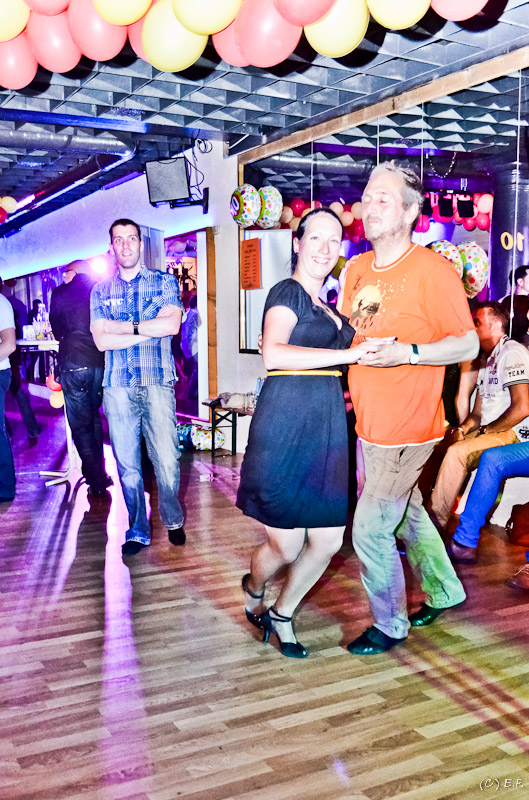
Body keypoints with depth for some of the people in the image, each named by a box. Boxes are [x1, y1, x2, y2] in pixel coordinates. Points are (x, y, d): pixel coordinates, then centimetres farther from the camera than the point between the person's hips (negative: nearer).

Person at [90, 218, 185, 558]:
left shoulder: (164, 281, 7)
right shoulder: (101, 291, 12)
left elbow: (172, 325, -9)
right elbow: (102, 341, 0)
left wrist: (124, 326, -5)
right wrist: (150, 329, -7)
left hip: (157, 383, -2)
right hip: (117, 387, 2)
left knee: (167, 462, -4)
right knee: (127, 465, 6)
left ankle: (173, 521, 20)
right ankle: (138, 531, 20)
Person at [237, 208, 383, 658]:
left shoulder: (327, 307, 20)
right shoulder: (287, 292, -5)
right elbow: (274, 354, -23)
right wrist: (352, 353, -23)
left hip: (327, 430, 8)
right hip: (286, 426, -8)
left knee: (329, 541, 6)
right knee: (285, 547, 0)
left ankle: (281, 616, 29)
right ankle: (253, 591, 35)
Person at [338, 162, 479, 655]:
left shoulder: (433, 271, -16)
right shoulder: (357, 269, 6)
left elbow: (467, 343, -14)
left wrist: (408, 353, -27)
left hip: (405, 428, -8)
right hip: (368, 422, 8)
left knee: (370, 530, -2)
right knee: (406, 512, 23)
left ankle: (389, 624, 21)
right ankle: (443, 590, 45)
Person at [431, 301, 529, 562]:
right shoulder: (488, 360, 20)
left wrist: (485, 431, -13)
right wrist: (463, 428, 0)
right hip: (491, 434, 9)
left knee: (457, 452, -29)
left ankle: (434, 523, -20)